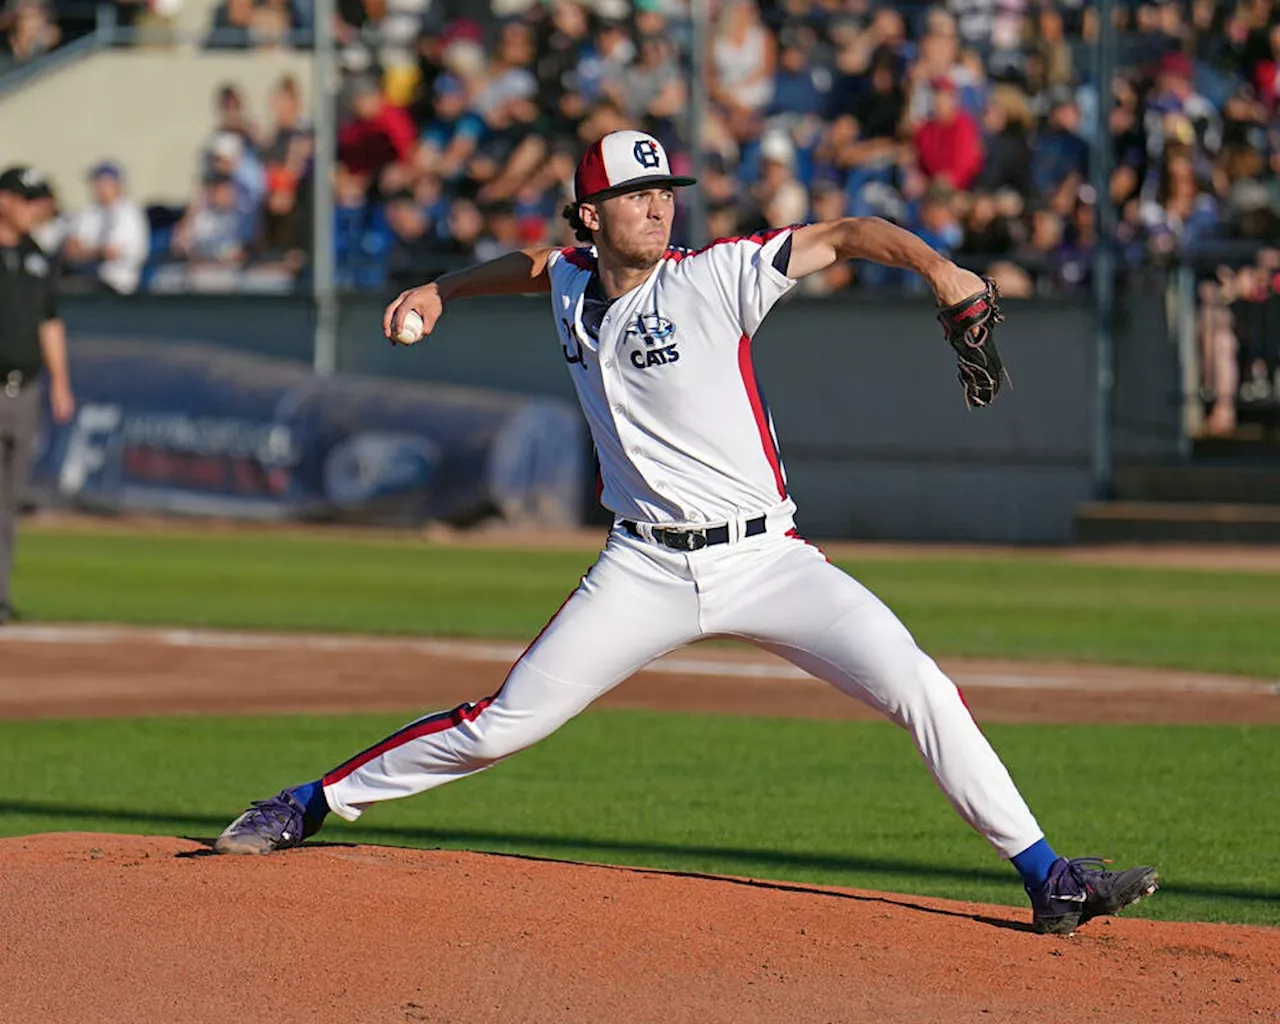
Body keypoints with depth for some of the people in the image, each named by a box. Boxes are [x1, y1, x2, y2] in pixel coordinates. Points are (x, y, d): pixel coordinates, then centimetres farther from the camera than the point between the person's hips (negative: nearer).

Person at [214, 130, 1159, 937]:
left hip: (766, 561, -2)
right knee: (499, 725, 0)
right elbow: (530, 265, 32)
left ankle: (1048, 878, -12)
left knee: (920, 689, -17)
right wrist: (440, 291, 26)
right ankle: (313, 806, 17)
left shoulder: (715, 278, -7)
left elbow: (844, 236, -15)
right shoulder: (573, 284, 6)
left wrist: (936, 267, -30)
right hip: (647, 571, 2)